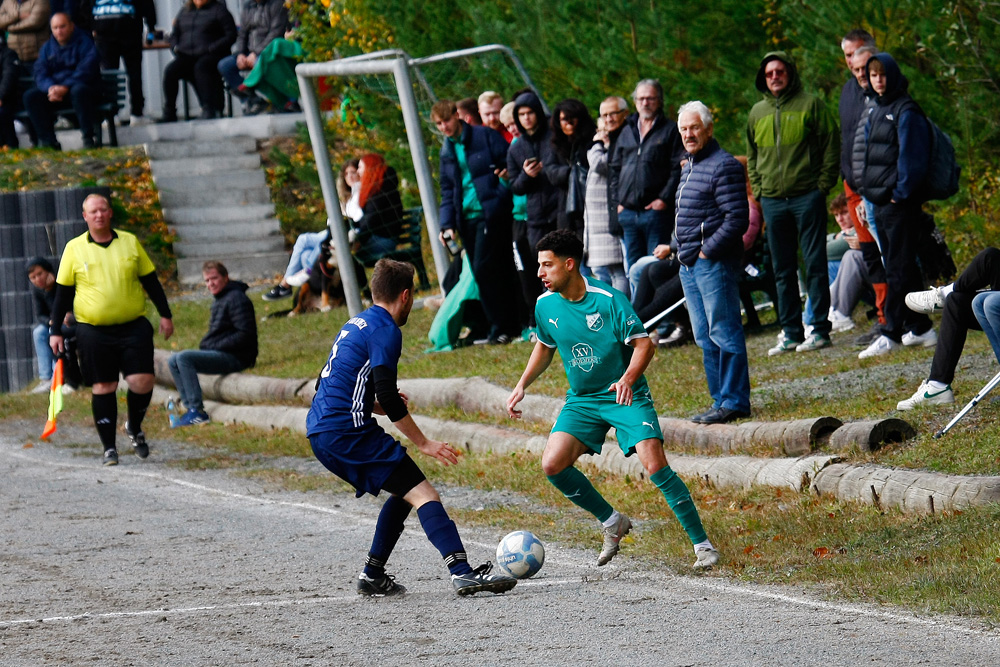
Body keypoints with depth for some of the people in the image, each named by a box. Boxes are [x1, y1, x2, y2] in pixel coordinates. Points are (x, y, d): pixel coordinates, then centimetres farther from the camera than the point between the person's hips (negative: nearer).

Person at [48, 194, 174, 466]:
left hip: (133, 327, 1)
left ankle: (135, 428, 18)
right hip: (94, 331, -1)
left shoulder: (130, 242, 7)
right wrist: (55, 331, 3)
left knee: (142, 381, -9)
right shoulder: (74, 249, 3)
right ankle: (109, 448, 9)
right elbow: (63, 293, 7)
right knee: (104, 387, 0)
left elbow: (150, 280, 13)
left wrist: (165, 314, 9)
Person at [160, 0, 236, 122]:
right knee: (170, 71, -24)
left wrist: (210, 49, -14)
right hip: (186, 56, 5)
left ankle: (209, 110, -42)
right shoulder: (185, 11, 22)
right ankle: (169, 114, -18)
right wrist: (175, 47, 4)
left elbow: (231, 35, -2)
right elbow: (174, 34, 27)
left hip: (210, 56, -5)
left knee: (200, 67, -38)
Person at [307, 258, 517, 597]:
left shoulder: (354, 325, 20)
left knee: (403, 490, 21)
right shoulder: (385, 331, -8)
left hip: (319, 433, 9)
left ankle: (372, 575, 19)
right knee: (422, 493, -14)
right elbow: (387, 397, -16)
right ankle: (462, 572, -28)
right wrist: (424, 443, -12)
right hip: (348, 432, -9)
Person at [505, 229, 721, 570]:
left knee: (654, 464, -22)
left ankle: (702, 544, -10)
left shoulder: (608, 299, -18)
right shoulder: (546, 305, -1)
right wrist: (522, 385, 8)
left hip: (625, 397, -5)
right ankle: (612, 523, 7)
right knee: (553, 464, -15)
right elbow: (545, 346, 18)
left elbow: (643, 343, -17)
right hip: (582, 401, 5)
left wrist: (628, 378, -35)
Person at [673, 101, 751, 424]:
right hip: (689, 264, 10)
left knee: (724, 332, -7)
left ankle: (735, 401, -5)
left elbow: (737, 219, -17)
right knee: (705, 337, 11)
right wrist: (682, 251, 14)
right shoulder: (689, 166, 18)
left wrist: (707, 251, -15)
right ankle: (720, 400, 16)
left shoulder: (723, 165, -11)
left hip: (714, 263, -10)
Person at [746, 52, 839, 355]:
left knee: (815, 265, -3)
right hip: (772, 201, 5)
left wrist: (822, 184, -9)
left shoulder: (810, 105, -1)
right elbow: (752, 156, 23)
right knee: (783, 270, 7)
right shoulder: (757, 113, 14)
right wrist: (758, 189, 10)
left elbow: (831, 147, -2)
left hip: (807, 196, -5)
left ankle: (819, 328, 0)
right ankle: (790, 332, 12)